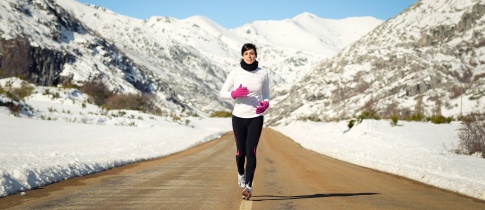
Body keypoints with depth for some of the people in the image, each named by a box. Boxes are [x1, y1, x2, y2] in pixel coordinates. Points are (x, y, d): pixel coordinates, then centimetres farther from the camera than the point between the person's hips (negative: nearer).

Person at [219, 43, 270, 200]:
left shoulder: (263, 73, -1)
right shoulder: (235, 72, -4)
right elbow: (222, 93, 1)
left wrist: (266, 104, -10)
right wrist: (234, 93, -20)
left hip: (256, 117, 0)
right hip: (238, 116, 1)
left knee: (251, 151, -11)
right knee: (241, 151, 9)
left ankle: (248, 186, -8)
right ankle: (241, 173, 41)